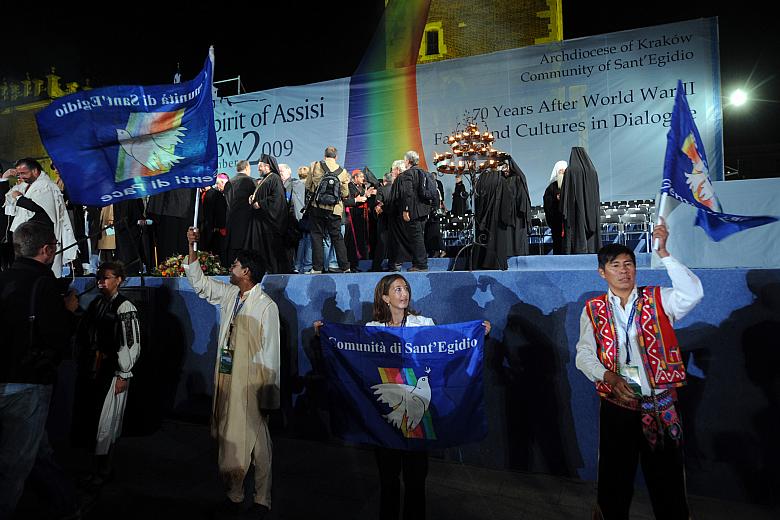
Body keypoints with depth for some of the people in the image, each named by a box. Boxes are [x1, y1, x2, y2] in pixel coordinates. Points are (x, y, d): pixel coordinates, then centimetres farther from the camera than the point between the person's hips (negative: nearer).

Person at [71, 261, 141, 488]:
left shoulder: (125, 308, -12)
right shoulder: (95, 304, 10)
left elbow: (131, 345, -13)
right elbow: (82, 335, 17)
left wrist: (123, 375, -13)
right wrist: (81, 364, 13)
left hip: (113, 373, -7)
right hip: (91, 371, 7)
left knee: (105, 422, 2)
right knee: (86, 416, 11)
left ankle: (102, 470, 19)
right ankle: (95, 464, 28)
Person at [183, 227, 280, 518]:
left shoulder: (266, 306, -15)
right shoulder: (230, 295, 8)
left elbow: (270, 354, -16)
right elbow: (199, 283, 23)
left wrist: (269, 394, -16)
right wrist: (192, 247, 15)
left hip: (250, 384, -7)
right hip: (225, 380, 8)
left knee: (256, 440, 3)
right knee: (227, 438, 14)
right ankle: (234, 494, 29)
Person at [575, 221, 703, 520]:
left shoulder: (658, 300, 0)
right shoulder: (593, 310, 3)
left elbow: (693, 294, -19)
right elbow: (583, 354, -1)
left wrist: (663, 252, -23)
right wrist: (609, 377, -18)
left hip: (662, 405, -1)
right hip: (617, 406, 1)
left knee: (667, 478, 9)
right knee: (615, 476, 13)